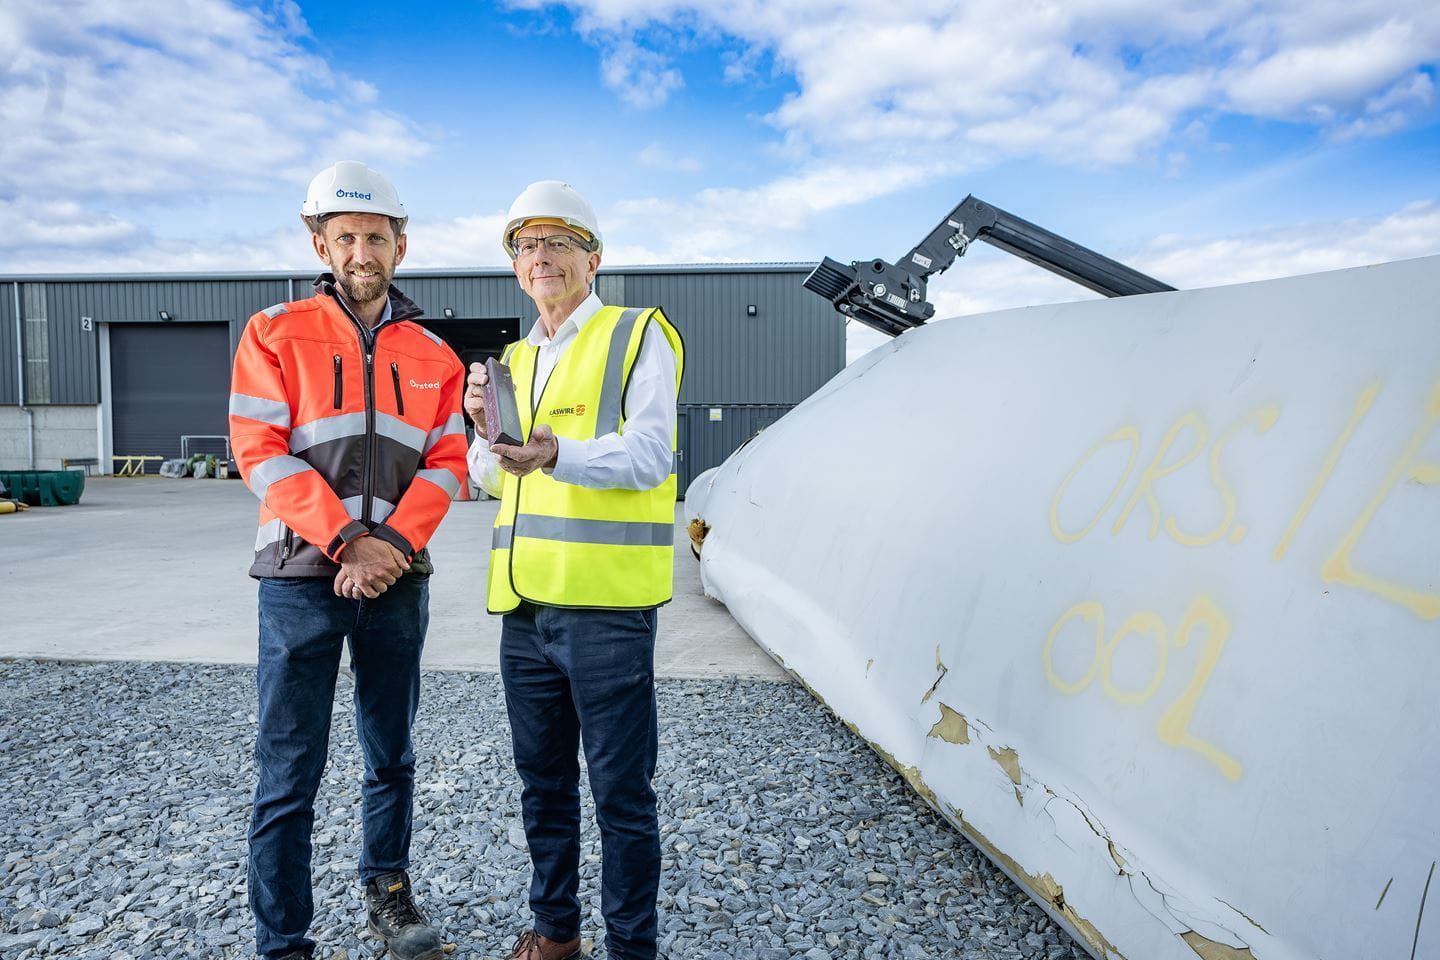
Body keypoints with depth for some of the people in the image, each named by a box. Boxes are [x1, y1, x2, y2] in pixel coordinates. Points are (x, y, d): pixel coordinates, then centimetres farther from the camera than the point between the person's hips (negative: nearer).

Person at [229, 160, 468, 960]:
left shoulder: (433, 355, 9)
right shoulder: (276, 333, 1)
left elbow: (447, 462, 3)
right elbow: (260, 450, -8)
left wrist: (393, 545, -13)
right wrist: (346, 542, -16)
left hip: (399, 578, 3)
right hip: (302, 577, -3)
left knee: (393, 756, 14)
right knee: (290, 774, 1)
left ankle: (388, 894, 33)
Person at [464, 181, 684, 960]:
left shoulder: (638, 335, -2)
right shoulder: (516, 358, 18)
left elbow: (648, 454, -15)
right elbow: (491, 480, 19)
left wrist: (557, 454, -32)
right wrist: (485, 427, -2)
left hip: (606, 605, -7)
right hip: (524, 604, 7)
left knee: (620, 791, 2)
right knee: (542, 782, 18)